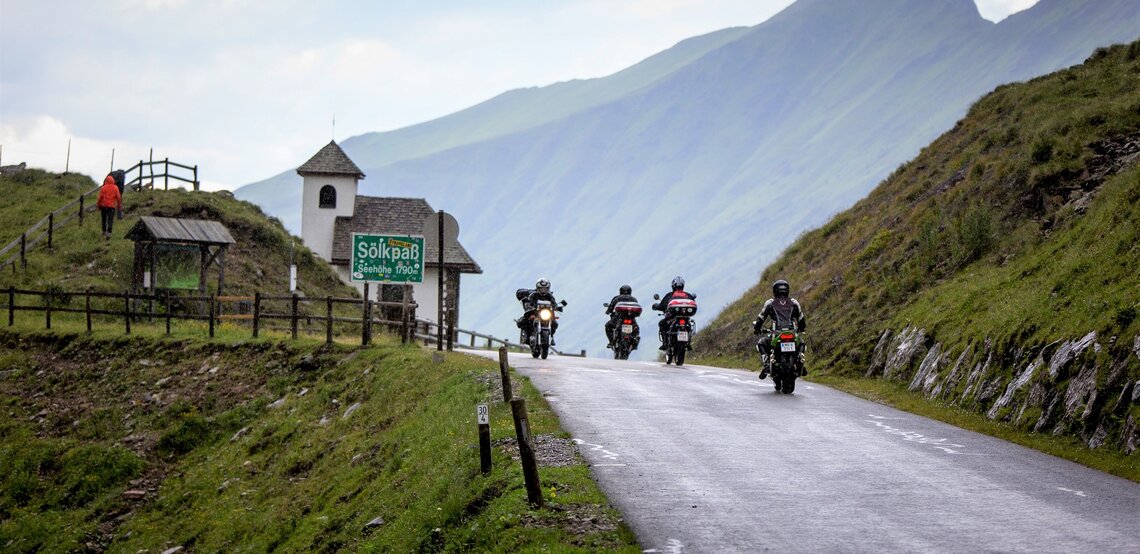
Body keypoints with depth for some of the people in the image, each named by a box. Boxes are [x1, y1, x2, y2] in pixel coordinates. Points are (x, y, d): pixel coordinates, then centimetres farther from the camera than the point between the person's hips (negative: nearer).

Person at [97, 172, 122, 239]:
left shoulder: (103, 188, -3)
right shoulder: (115, 188, -2)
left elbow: (100, 198, -3)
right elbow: (118, 197, -1)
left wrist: (98, 205, 7)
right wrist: (119, 205, 9)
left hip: (104, 206, 1)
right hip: (112, 206, -1)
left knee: (104, 219, 17)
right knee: (110, 220, -3)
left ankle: (104, 232, 29)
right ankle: (108, 232, -19)